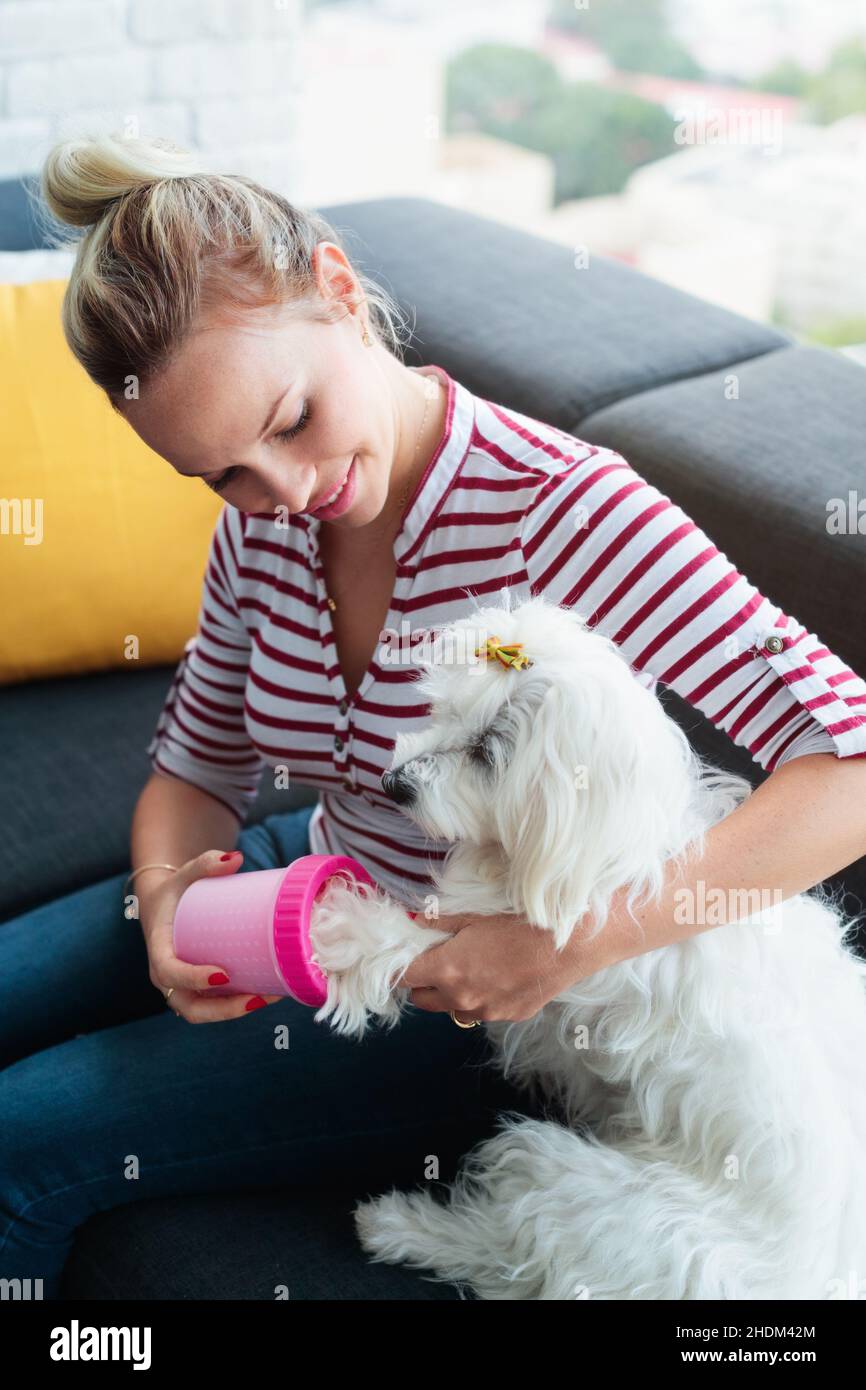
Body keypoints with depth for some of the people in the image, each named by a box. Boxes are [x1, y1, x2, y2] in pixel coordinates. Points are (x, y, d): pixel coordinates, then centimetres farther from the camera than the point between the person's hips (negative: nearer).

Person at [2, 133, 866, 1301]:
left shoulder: (561, 511, -28)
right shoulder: (261, 525, -7)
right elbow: (194, 772, 6)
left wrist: (573, 943, -39)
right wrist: (166, 902, -18)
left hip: (479, 1004, -6)